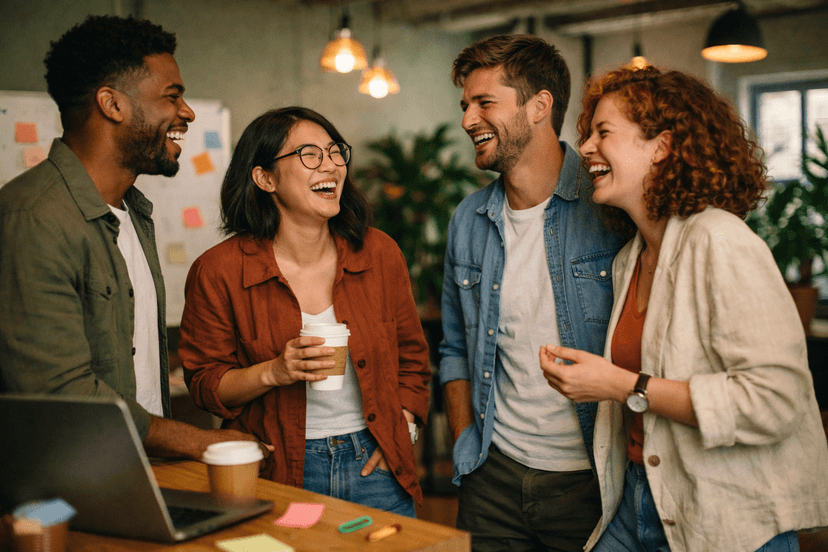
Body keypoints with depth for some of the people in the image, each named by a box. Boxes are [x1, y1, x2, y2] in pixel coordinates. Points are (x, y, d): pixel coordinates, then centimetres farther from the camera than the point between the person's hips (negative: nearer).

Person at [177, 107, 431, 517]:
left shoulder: (379, 253, -1)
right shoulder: (218, 272, -10)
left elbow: (412, 355, 12)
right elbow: (205, 384, -4)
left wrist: (401, 431, 2)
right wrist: (273, 373, -20)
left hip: (373, 464, 3)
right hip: (278, 474, -2)